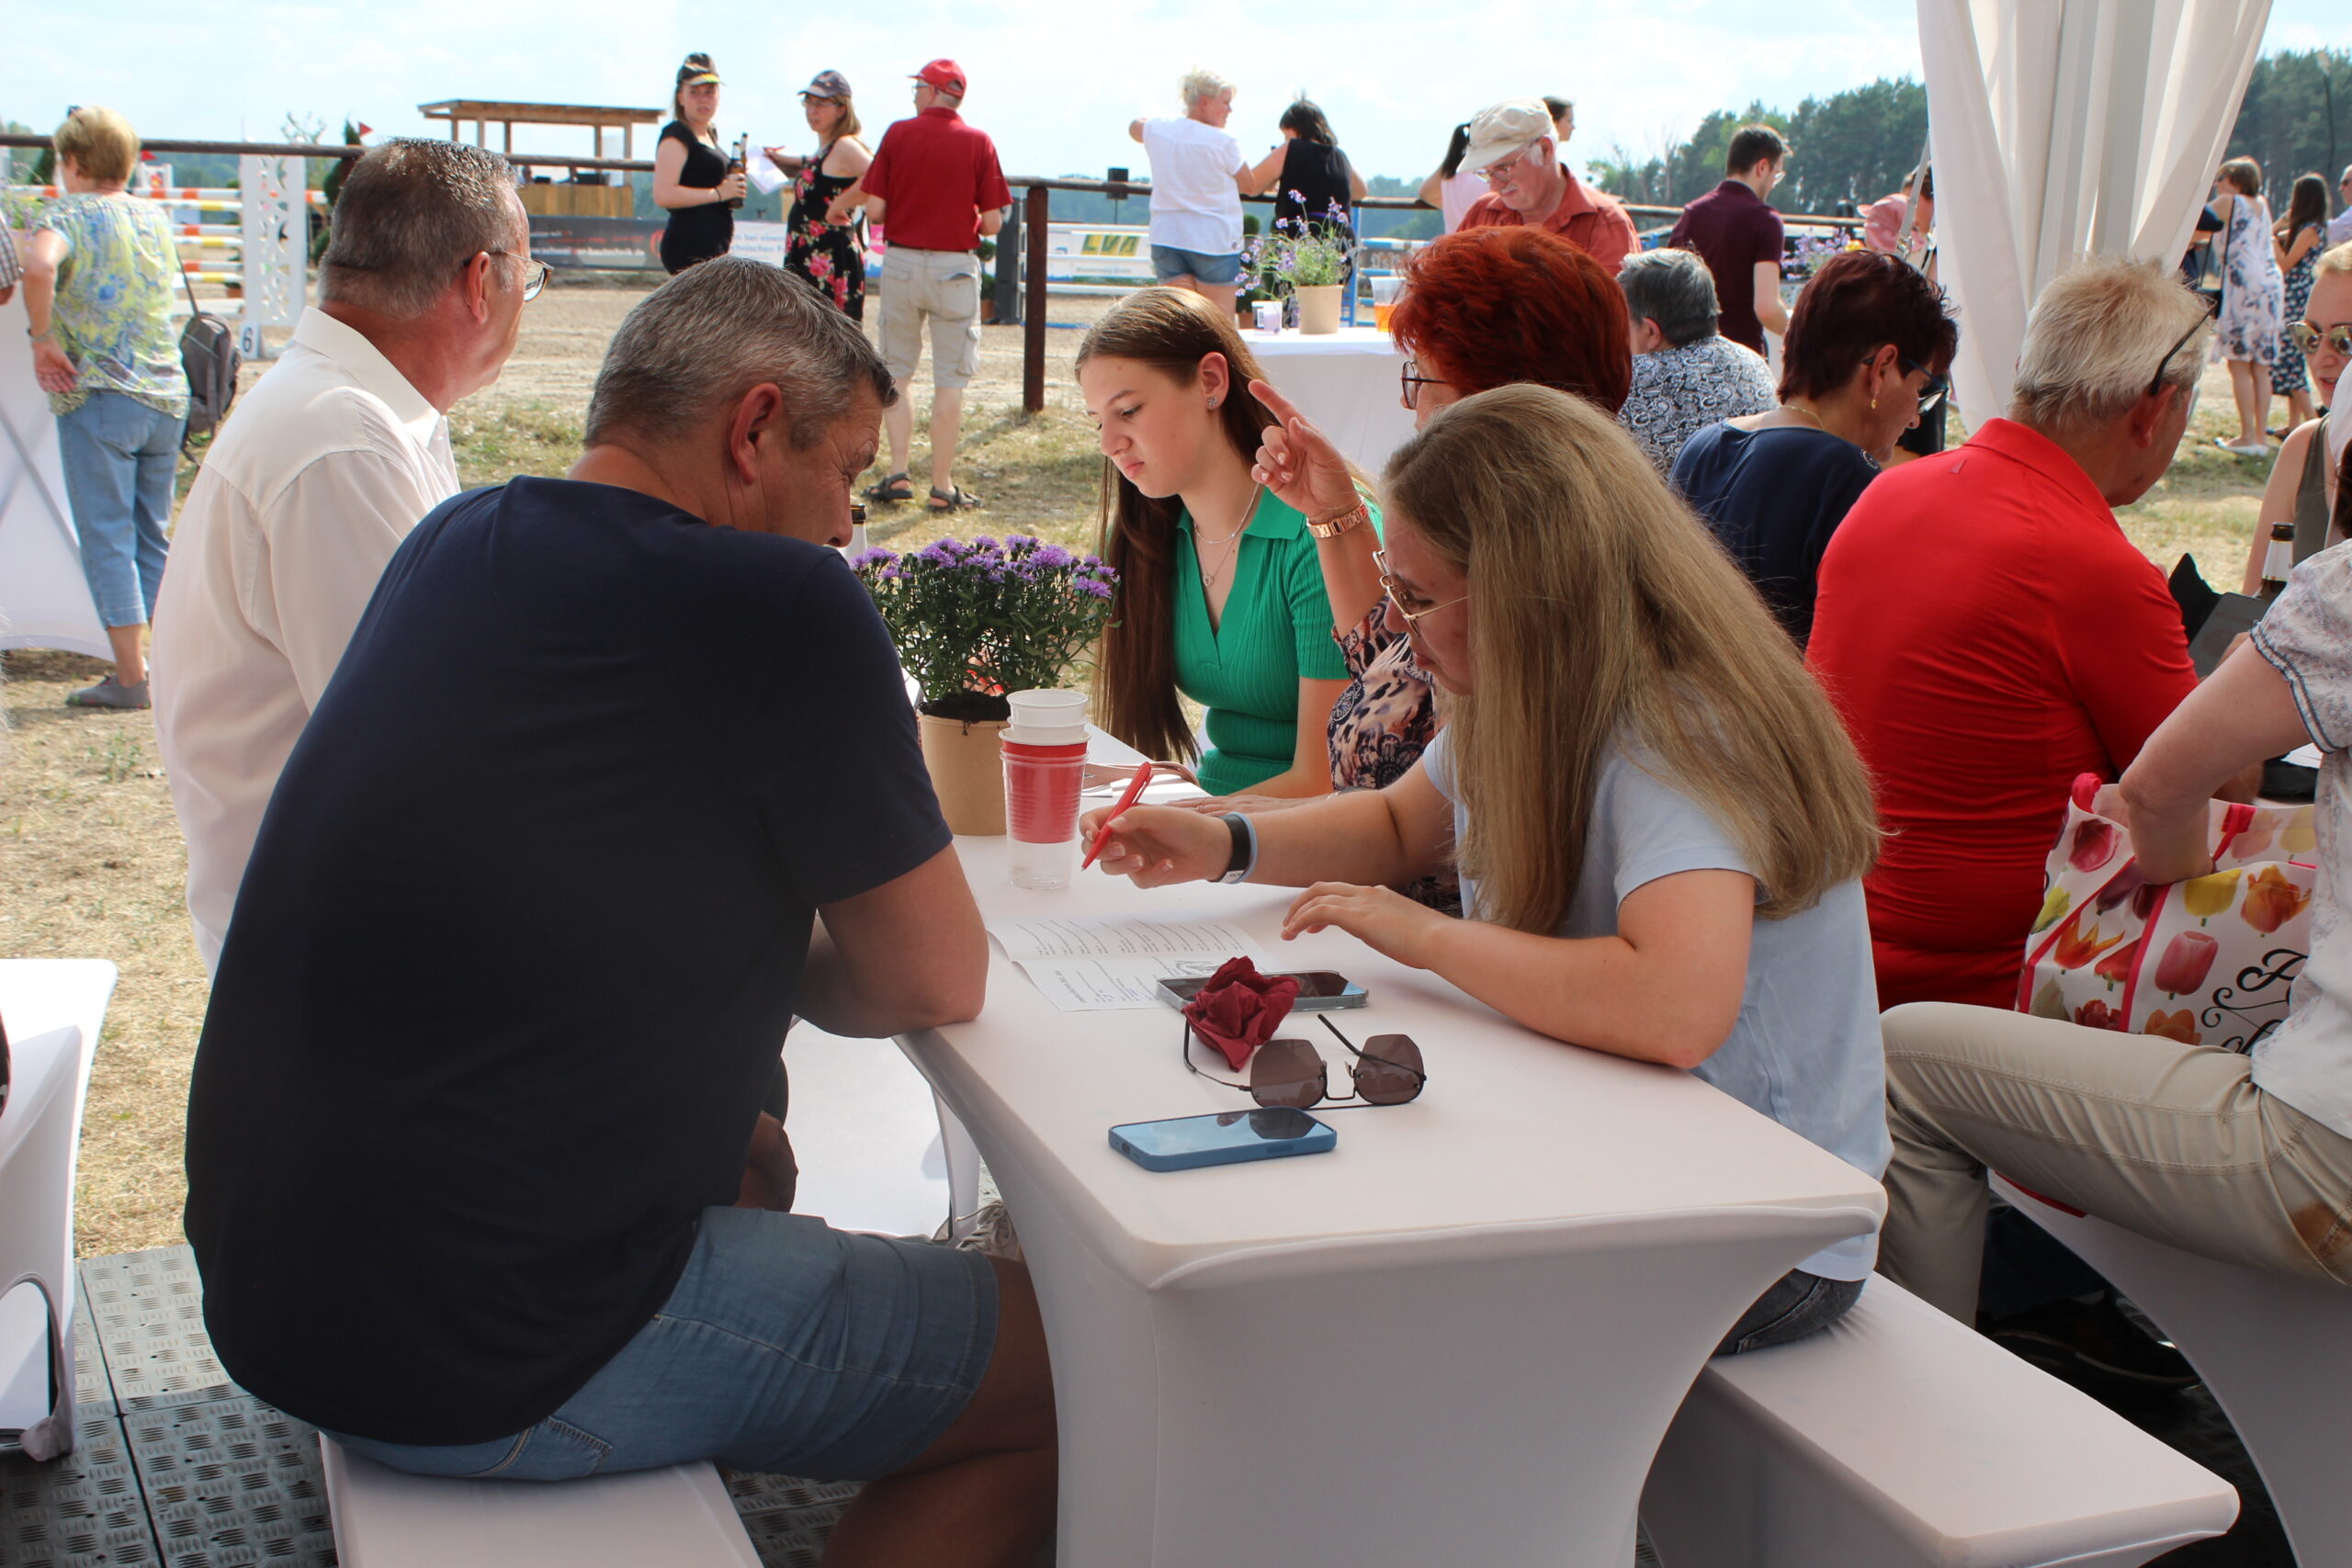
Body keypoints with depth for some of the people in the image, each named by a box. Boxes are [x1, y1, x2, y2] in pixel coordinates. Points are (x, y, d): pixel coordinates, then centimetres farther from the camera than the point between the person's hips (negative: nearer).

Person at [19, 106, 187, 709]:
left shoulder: (67, 213, -6)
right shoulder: (155, 216, 13)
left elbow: (39, 266, -26)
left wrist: (42, 338, -14)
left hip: (97, 395, -6)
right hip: (167, 394, 6)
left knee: (107, 540, 0)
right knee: (153, 540, 15)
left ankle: (131, 677, -1)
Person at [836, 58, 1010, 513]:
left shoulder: (899, 134, -3)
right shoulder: (979, 142, -3)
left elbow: (875, 209, -6)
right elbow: (993, 222, -6)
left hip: (901, 262, 1)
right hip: (956, 266, -1)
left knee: (895, 372, 12)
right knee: (950, 380, 3)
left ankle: (898, 473, 5)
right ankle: (942, 485, 3)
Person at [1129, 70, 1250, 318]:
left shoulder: (1158, 131, 3)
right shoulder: (1223, 142, -12)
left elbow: (1134, 127, 27)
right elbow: (1251, 186, -1)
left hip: (1167, 240, 5)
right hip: (1214, 241, -5)